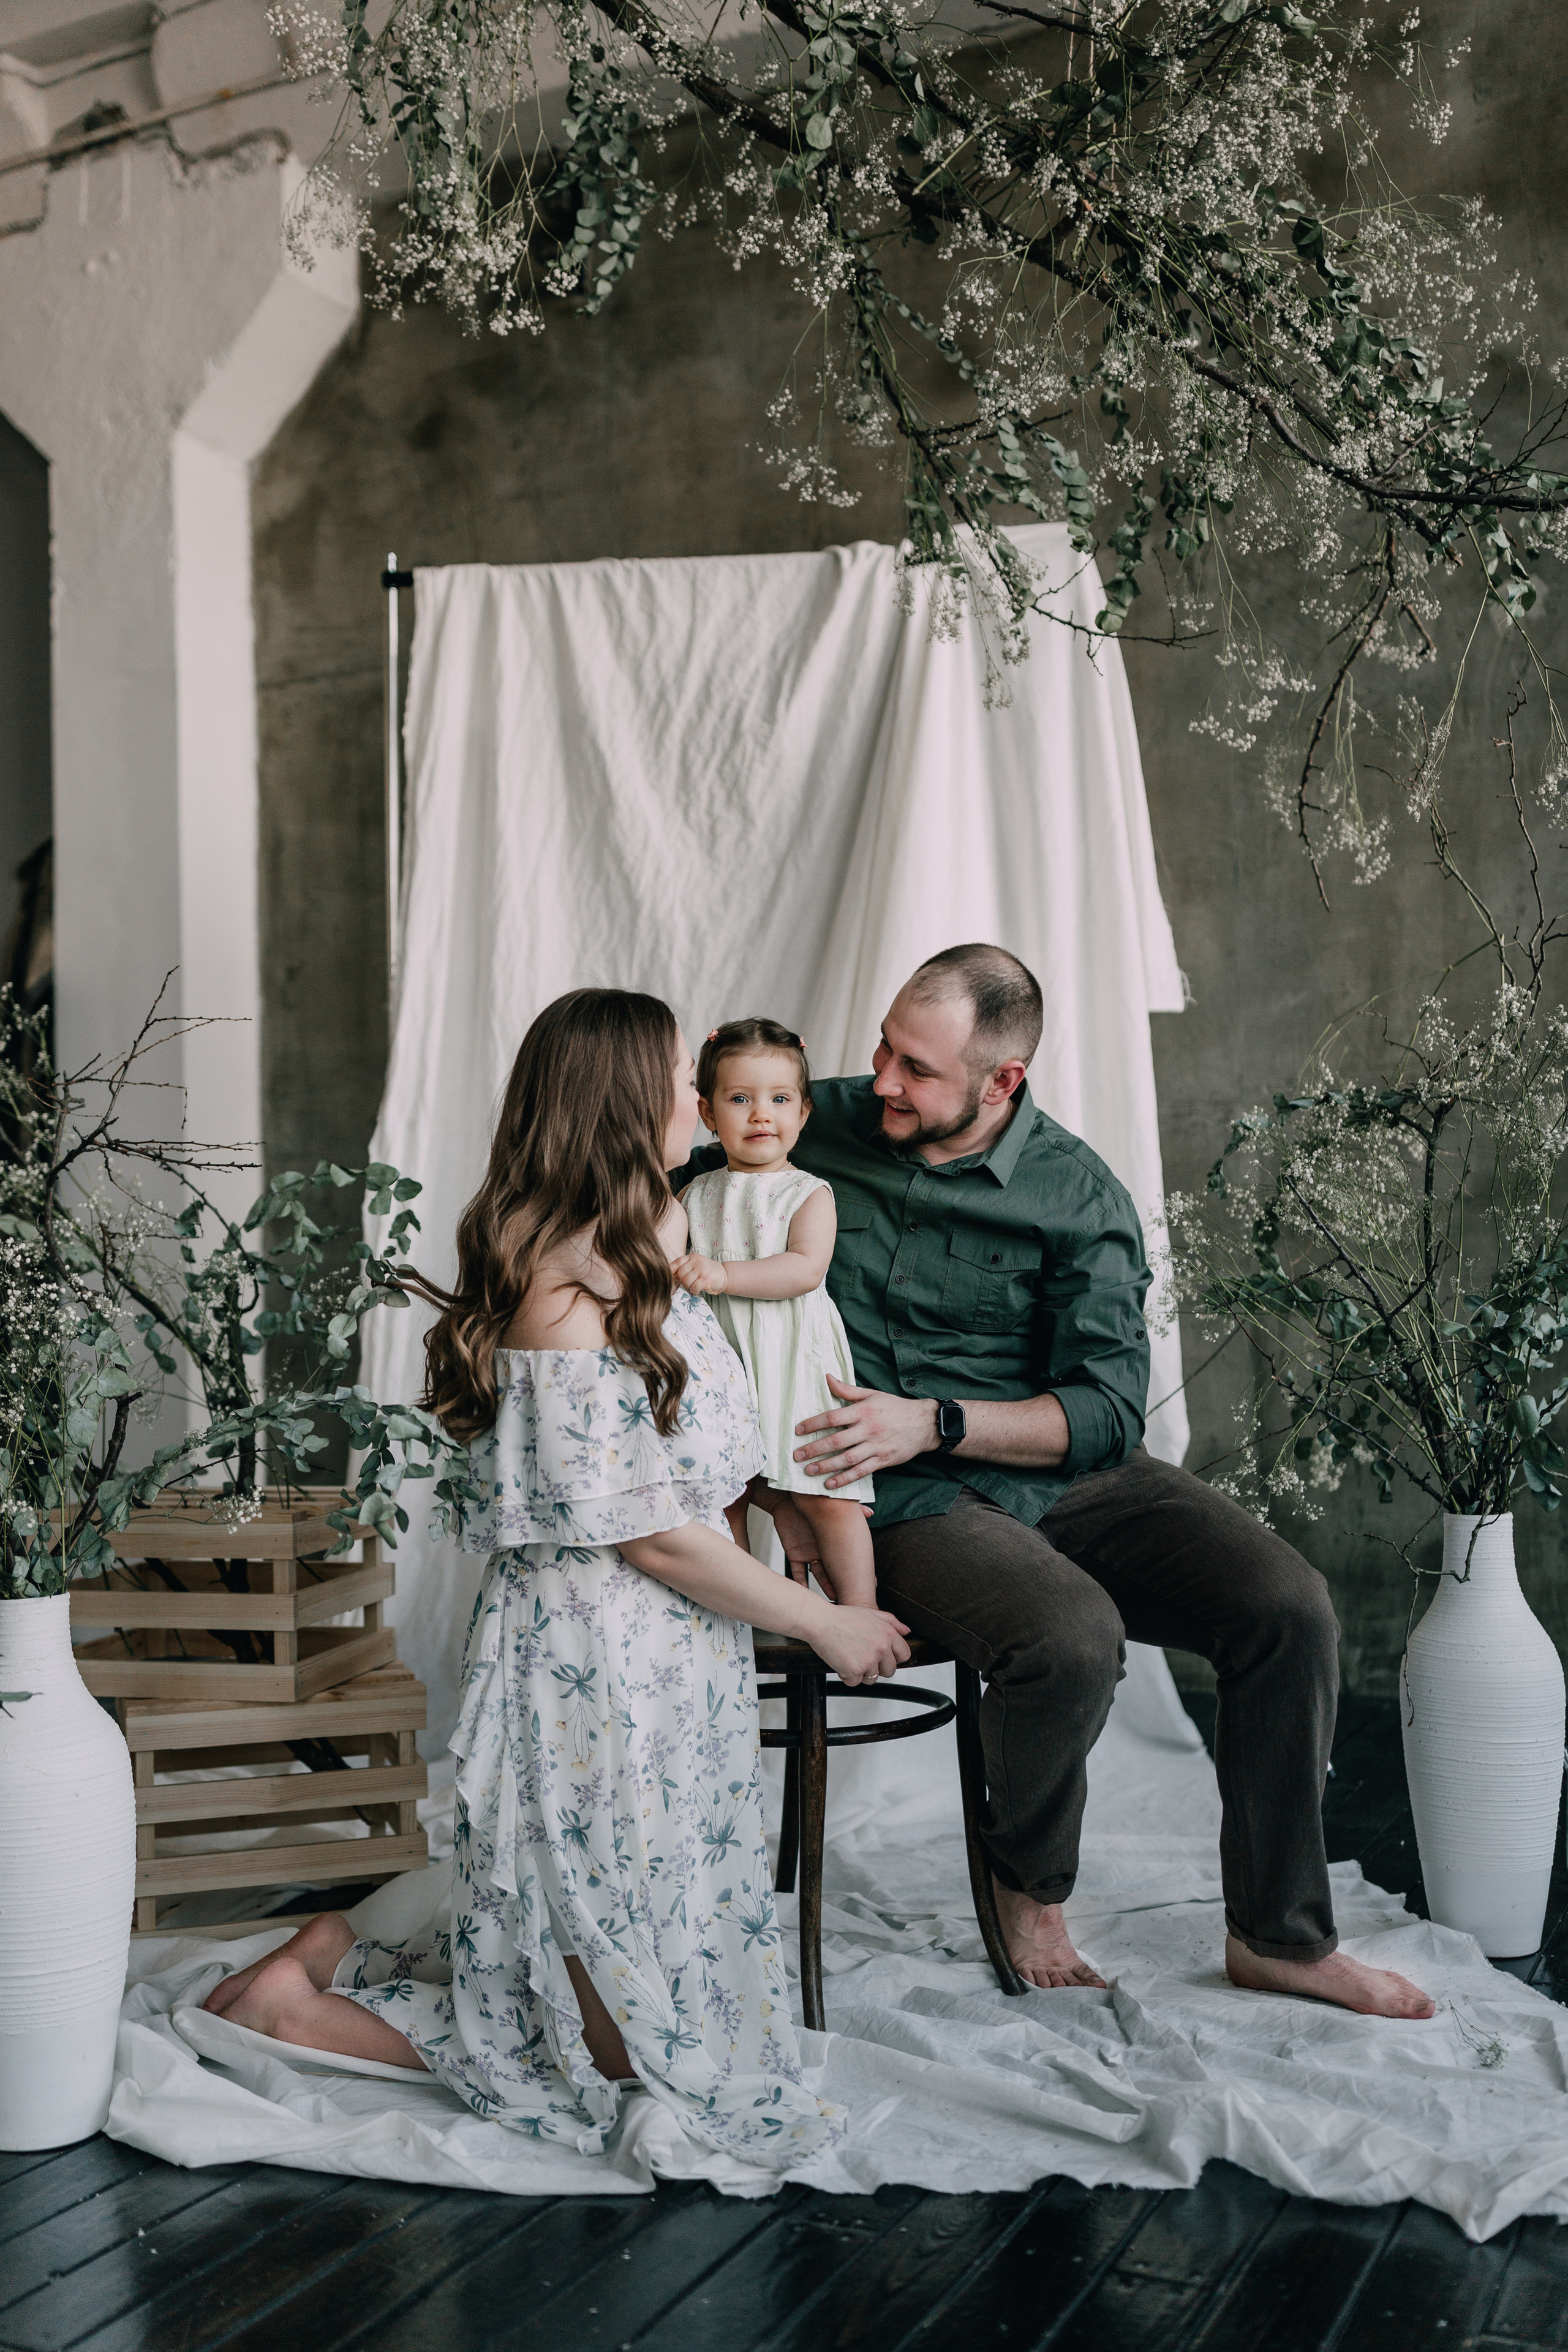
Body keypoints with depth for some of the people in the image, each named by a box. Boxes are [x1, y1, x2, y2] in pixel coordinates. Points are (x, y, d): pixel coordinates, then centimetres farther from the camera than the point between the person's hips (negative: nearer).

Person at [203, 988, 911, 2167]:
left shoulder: (639, 1250, 10)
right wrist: (826, 1625, -9)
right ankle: (301, 2009, 10)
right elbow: (653, 1536, -18)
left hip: (668, 1664, 10)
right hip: (594, 1679, -10)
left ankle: (344, 1956, 23)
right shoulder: (564, 1287, -20)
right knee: (623, 2045, 2)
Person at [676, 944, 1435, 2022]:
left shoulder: (1080, 1196, -4)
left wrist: (933, 1422, -22)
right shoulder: (818, 1127, -2)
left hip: (1072, 1478, 3)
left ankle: (1282, 1935, 4)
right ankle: (1033, 1892, 1)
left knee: (1292, 1607, -16)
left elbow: (1108, 1410, -7)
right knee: (1073, 1640, -32)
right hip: (911, 1501, -2)